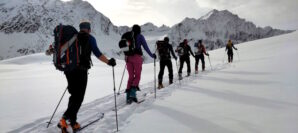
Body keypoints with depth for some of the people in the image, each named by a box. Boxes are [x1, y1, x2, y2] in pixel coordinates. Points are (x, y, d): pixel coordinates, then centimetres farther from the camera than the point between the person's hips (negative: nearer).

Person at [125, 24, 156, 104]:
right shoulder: (140, 36, 3)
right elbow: (145, 47, 1)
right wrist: (152, 55, 13)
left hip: (128, 57, 4)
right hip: (136, 57, -4)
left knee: (131, 76, 10)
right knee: (137, 76, 4)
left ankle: (128, 96, 5)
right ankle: (133, 94, -14)